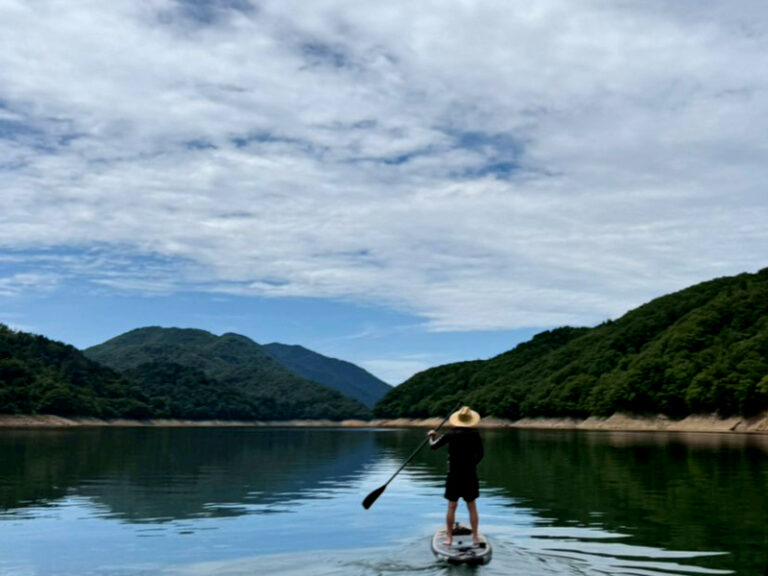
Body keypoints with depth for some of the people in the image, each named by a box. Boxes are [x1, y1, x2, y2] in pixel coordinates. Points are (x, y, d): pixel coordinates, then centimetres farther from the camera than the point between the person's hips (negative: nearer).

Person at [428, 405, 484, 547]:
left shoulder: (451, 434, -6)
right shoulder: (475, 435, -5)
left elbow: (433, 446, 3)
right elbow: (480, 455, 5)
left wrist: (432, 436, 22)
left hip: (454, 476, 0)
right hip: (470, 476, 0)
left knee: (452, 507, 7)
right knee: (472, 507, 9)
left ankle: (449, 537, 11)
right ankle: (475, 537, 12)